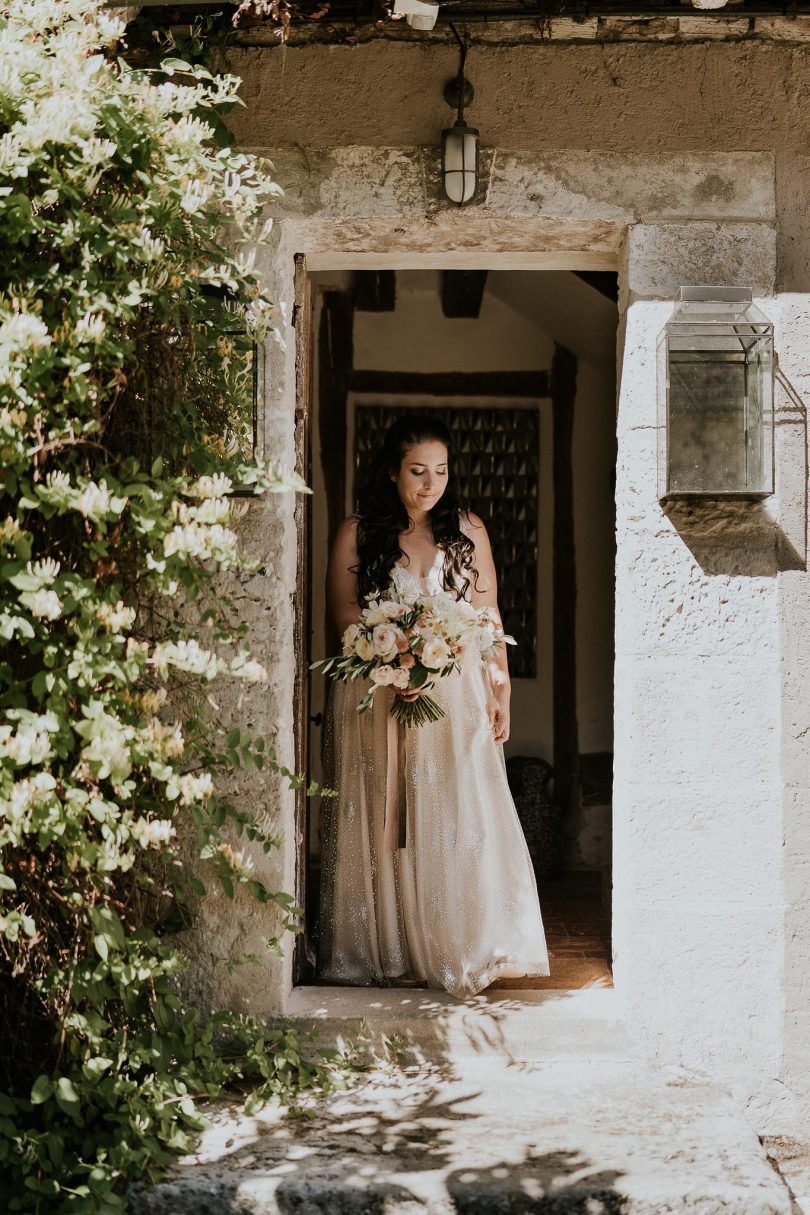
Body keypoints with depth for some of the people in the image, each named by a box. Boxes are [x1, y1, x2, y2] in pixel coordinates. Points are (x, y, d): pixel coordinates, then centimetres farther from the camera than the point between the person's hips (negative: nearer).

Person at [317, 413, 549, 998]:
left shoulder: (468, 530, 10)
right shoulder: (358, 532, 5)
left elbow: (488, 620, 10)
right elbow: (344, 609, -3)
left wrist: (500, 693, 1)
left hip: (456, 697, 1)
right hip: (376, 697, -1)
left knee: (461, 821, -8)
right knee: (382, 824, 0)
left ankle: (462, 950, -3)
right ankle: (386, 949, 6)